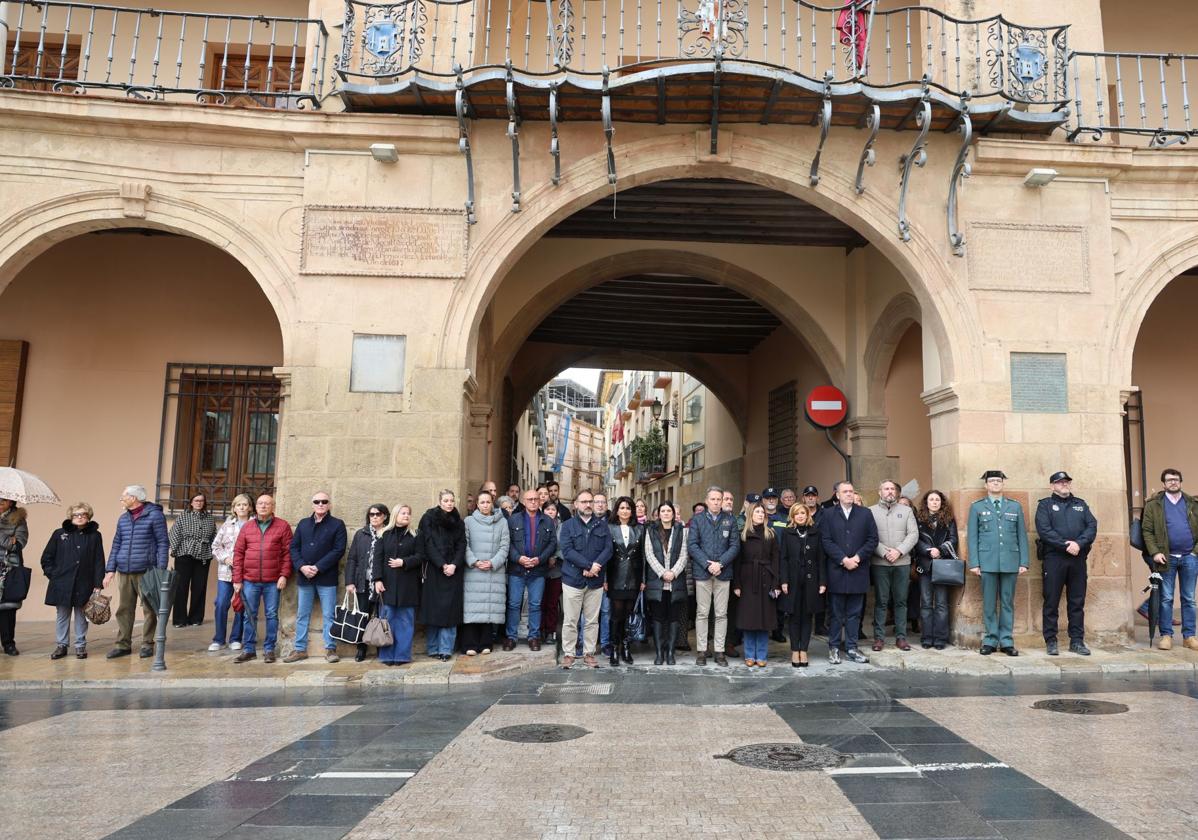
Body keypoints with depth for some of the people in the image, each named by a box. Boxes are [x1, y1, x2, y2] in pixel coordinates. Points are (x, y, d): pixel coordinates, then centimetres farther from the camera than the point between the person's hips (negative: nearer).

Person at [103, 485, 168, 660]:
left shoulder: (154, 515, -6)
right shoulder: (123, 519, 13)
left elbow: (163, 543, -7)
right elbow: (116, 545, 17)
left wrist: (161, 570, -13)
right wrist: (110, 569, 7)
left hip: (146, 572, -6)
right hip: (124, 572, 6)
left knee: (149, 609, 3)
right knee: (124, 609, 9)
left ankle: (147, 644, 11)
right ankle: (123, 644, 17)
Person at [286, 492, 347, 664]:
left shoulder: (337, 525, 0)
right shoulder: (303, 523, 13)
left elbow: (338, 550, -9)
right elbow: (294, 547, 7)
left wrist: (318, 567, -15)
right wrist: (302, 566, -10)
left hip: (327, 577, -4)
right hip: (304, 577, 4)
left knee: (328, 615, 0)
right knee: (302, 615, 10)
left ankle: (330, 649, 7)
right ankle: (300, 649, 19)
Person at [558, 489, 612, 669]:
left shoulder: (602, 525, 10)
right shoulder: (568, 525, 2)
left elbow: (608, 549, 1)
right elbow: (567, 550, -9)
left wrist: (596, 565, -16)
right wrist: (589, 565, -17)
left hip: (596, 580, 2)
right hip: (573, 579, -2)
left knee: (592, 620, 8)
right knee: (570, 620, 2)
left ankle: (589, 653, 18)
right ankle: (568, 654, 12)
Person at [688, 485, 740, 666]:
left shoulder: (730, 520, 6)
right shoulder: (697, 520, 4)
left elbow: (735, 546, 0)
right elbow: (692, 545, -3)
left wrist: (720, 563, -12)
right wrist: (707, 564, -13)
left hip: (723, 572, 1)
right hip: (702, 572, -1)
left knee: (721, 614, 6)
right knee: (702, 613, 4)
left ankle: (720, 651, 14)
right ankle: (701, 651, 11)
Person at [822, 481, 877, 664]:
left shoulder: (865, 514, 8)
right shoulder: (828, 515, 3)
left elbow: (873, 539, 3)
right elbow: (826, 541, -4)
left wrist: (858, 557, -9)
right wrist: (843, 559, -12)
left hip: (858, 571, 2)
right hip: (836, 572, -1)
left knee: (854, 613, 7)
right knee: (836, 613, 5)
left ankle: (851, 648, 16)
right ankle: (834, 647, 14)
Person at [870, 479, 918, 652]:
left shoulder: (906, 511, 10)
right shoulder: (871, 512, 4)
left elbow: (913, 534, 2)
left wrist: (899, 551, -10)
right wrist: (884, 553, -13)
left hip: (902, 562, 2)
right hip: (879, 563, -2)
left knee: (901, 601, 6)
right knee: (881, 601, 1)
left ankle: (901, 637, 13)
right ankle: (879, 637, 7)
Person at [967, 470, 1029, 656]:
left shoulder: (1015, 507, 12)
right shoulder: (977, 507, 8)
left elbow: (1022, 535, 9)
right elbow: (972, 537, 4)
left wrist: (1024, 562, 2)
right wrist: (974, 563, -4)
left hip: (1010, 562, 1)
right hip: (987, 562, -1)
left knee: (1007, 603, 5)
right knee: (989, 604, 1)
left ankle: (1006, 642, 11)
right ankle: (990, 641, 9)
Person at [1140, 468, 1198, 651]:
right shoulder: (1154, 504, 0)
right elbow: (1147, 530, -2)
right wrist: (1154, 552, -11)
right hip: (1167, 558, -2)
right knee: (1166, 598, 4)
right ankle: (1166, 635, 10)